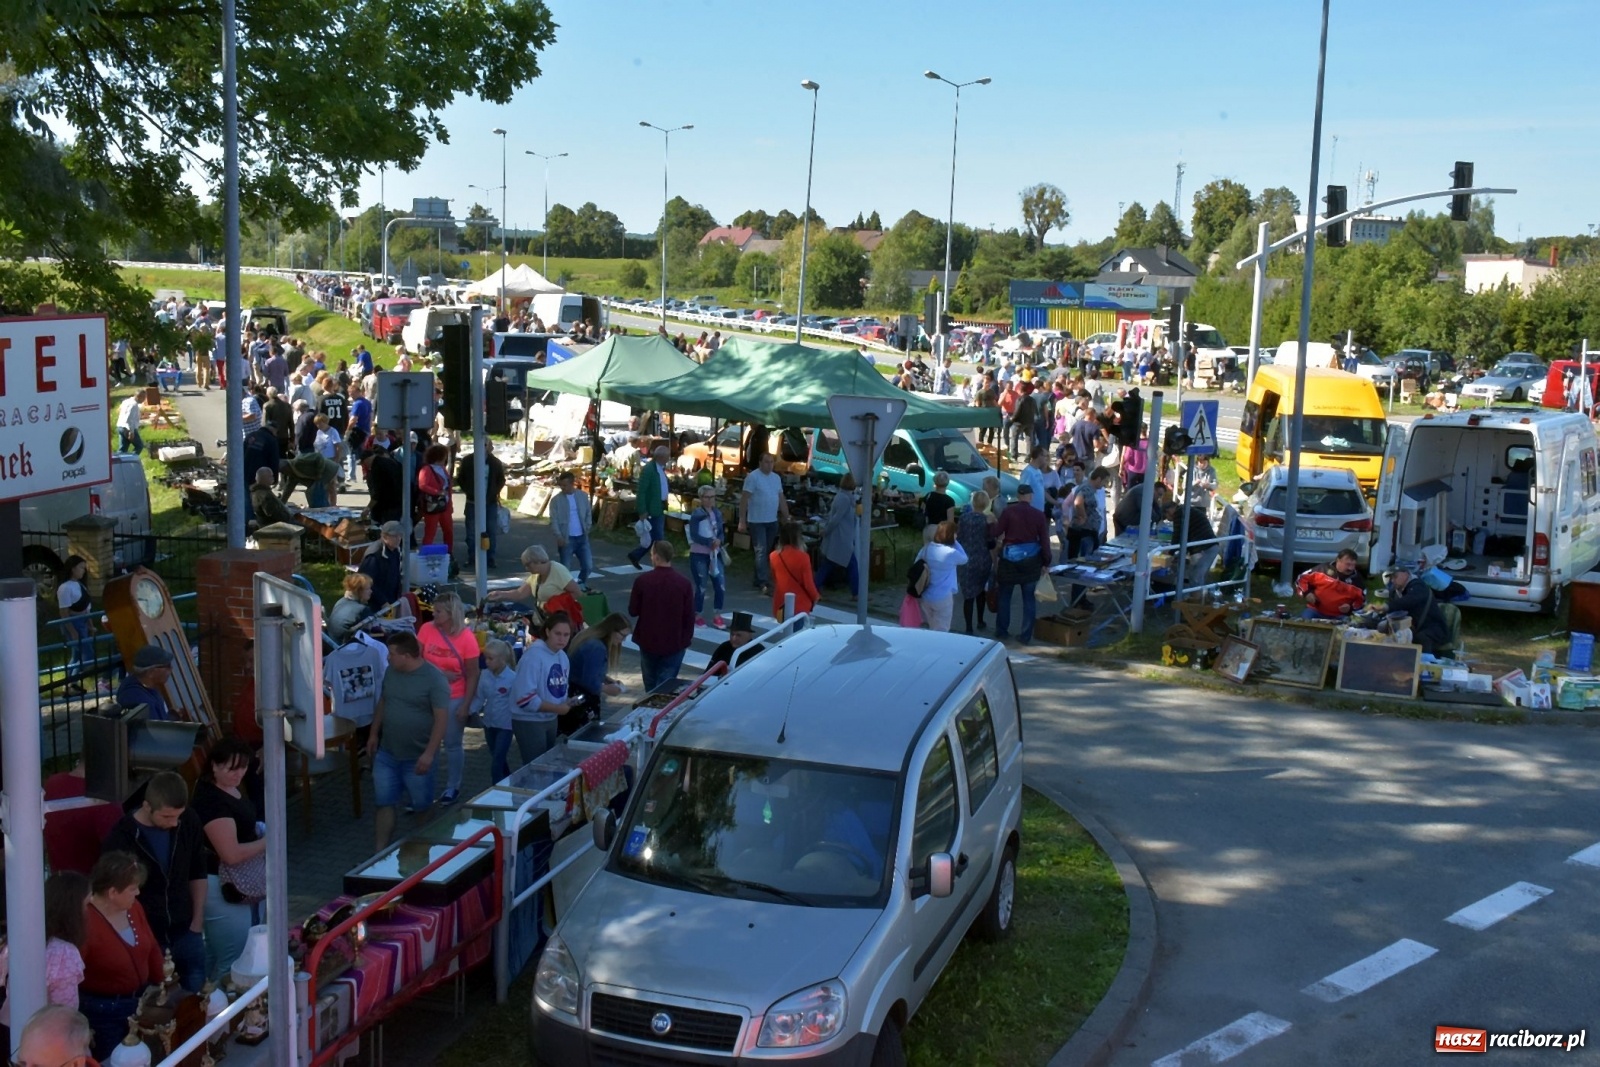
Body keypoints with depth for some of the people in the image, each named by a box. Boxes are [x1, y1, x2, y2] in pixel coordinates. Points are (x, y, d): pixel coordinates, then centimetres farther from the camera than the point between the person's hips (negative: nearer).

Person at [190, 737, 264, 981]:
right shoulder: (211, 800, -24)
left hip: (246, 884, 10)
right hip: (225, 889, -10)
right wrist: (267, 842, -16)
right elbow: (231, 854, -28)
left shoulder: (233, 788, 5)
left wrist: (262, 831, 6)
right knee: (233, 964, -3)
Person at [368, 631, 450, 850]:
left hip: (417, 757, -6)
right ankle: (381, 851, 17)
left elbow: (441, 719, -20)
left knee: (422, 807, 9)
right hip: (386, 754, 6)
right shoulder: (391, 671, 2)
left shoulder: (435, 679, -18)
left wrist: (429, 754, -24)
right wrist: (374, 734, 16)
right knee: (384, 803, 8)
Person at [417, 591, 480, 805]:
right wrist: (440, 673, -16)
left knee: (452, 744, 9)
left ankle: (453, 787, 25)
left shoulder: (467, 638, -13)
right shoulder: (427, 629, -6)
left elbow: (472, 675, -8)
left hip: (454, 699, -2)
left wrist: (466, 705, -10)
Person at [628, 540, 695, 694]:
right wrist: (688, 637, 9)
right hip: (674, 643, -1)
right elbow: (689, 616, -5)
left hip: (648, 641, 1)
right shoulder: (684, 583, -10)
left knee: (650, 684, 18)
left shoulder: (642, 580, -11)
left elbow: (633, 611, -3)